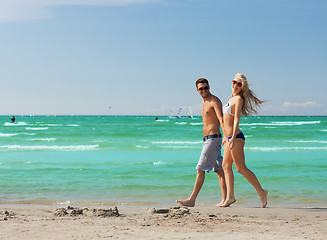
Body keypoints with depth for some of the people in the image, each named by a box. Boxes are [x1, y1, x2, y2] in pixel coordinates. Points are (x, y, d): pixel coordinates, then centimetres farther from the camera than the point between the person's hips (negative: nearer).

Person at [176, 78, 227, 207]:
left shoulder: (214, 101, -10)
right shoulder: (205, 102, 19)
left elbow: (221, 119, -23)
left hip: (213, 138, -10)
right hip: (206, 139, 10)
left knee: (201, 169, -9)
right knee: (219, 169, 8)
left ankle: (192, 200, -7)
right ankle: (225, 199, 9)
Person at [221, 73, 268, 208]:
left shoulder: (239, 99, -10)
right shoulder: (233, 97, 17)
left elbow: (236, 119, -19)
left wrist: (233, 138, -25)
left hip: (236, 137, -10)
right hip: (230, 137, 10)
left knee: (241, 168, -7)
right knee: (226, 165, 8)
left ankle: (261, 192, 1)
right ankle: (230, 196, 9)